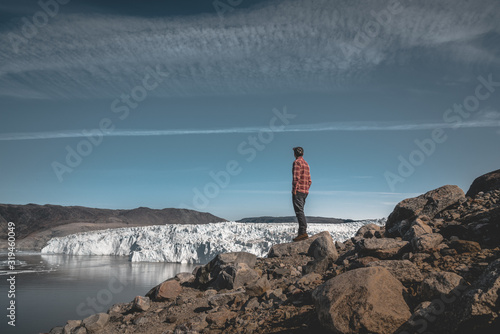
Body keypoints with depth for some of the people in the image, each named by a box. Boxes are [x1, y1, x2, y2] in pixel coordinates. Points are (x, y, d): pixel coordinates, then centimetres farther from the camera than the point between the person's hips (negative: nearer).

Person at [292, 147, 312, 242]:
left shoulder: (297, 162, -7)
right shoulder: (306, 164, 20)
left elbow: (296, 177, -17)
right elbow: (309, 181, 19)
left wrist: (294, 190, -16)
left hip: (298, 191, -9)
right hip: (305, 191, 9)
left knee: (299, 212, -13)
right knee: (300, 212, 10)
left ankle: (303, 232, -19)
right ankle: (301, 233, 8)